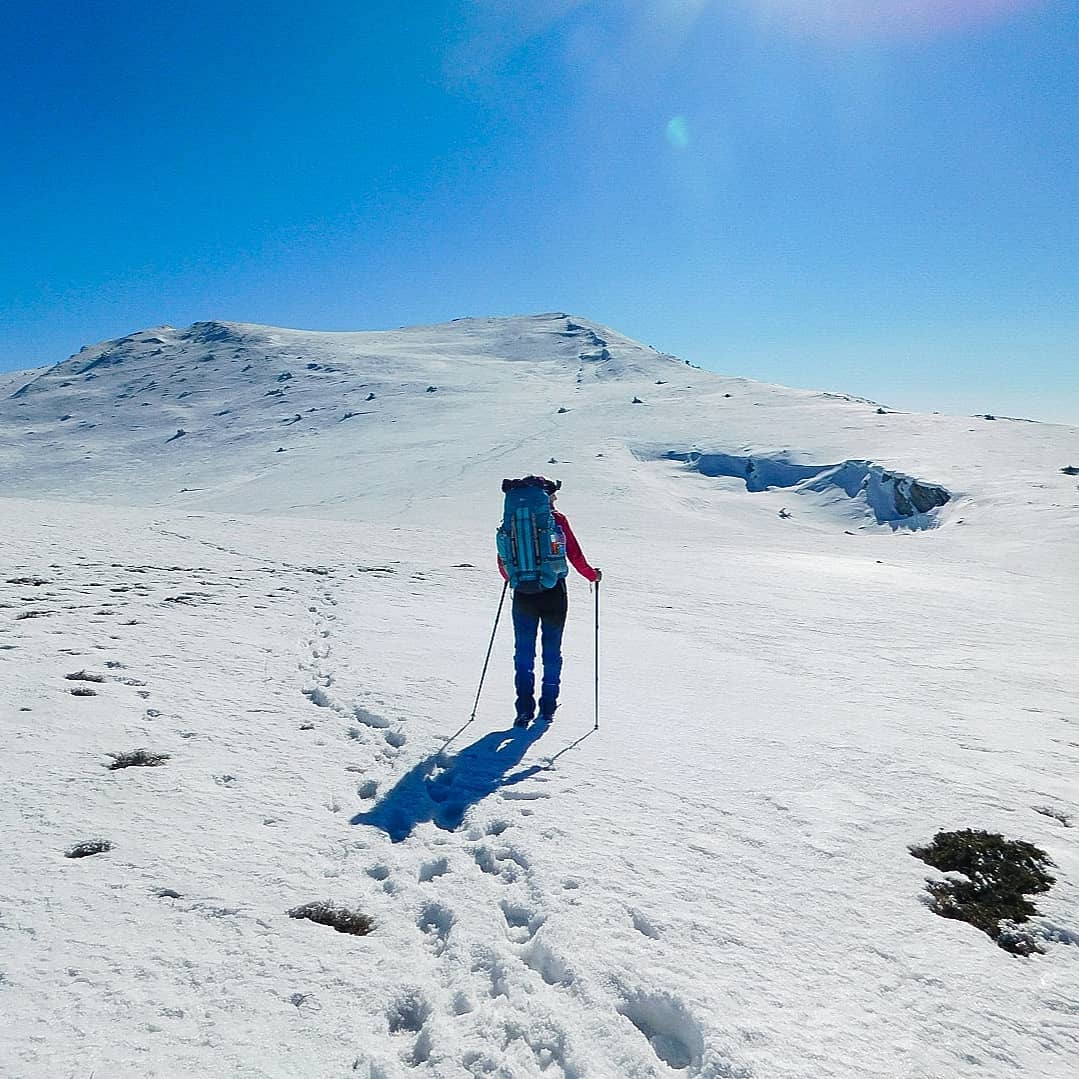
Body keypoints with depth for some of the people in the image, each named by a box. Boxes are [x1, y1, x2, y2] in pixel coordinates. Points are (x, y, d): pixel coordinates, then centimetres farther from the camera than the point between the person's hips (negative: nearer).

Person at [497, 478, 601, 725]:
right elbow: (575, 555, -5)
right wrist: (592, 575, 12)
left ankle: (525, 709, 4)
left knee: (524, 651, 10)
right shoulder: (557, 520, -7)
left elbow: (504, 560, 5)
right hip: (554, 593, -1)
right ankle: (548, 709, 15)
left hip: (523, 594, 1)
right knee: (552, 651, 11)